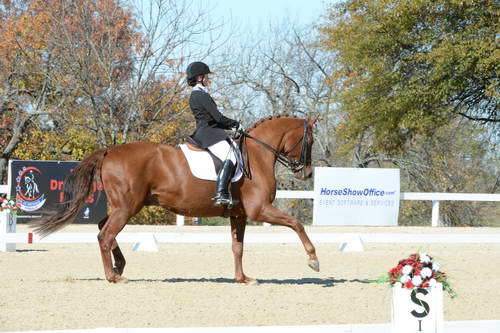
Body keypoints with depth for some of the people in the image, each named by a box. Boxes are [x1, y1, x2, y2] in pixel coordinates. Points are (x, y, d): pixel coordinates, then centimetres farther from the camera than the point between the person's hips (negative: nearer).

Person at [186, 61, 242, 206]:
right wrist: (236, 124, -1)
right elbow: (218, 117, -16)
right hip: (209, 133, -11)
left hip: (203, 133, 11)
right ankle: (220, 194, -36)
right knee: (230, 158, -22)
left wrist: (230, 127, 16)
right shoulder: (202, 95, -12)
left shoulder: (194, 95, 19)